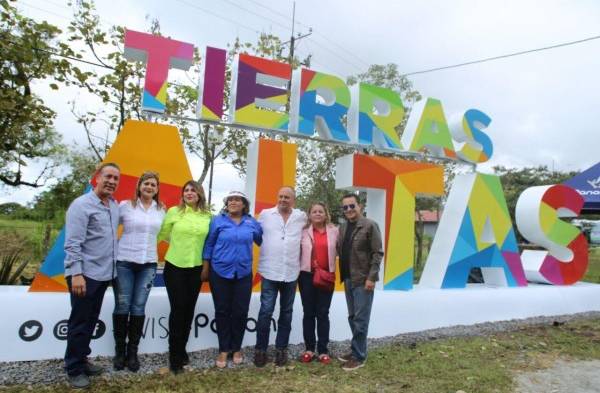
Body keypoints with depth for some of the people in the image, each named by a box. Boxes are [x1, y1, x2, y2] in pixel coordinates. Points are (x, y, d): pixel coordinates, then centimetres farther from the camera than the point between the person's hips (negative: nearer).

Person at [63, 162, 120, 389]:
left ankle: (81, 360, 32)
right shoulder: (82, 205, -14)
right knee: (79, 323, 3)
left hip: (103, 274, 8)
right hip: (85, 274, -8)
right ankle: (74, 370, 16)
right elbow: (72, 244, -18)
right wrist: (76, 273, -23)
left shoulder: (115, 206, 10)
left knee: (91, 321, 17)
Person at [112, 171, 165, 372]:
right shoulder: (125, 205, -2)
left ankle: (133, 352, 16)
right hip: (124, 262, -2)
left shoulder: (161, 210, 8)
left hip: (148, 264, 2)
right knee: (122, 306, 2)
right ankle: (119, 350, 19)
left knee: (139, 308, 4)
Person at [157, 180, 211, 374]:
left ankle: (182, 350, 28)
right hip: (174, 267, -2)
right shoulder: (174, 211, -4)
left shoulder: (207, 216, 2)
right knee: (178, 309, -1)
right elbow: (162, 234, -1)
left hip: (196, 269, 3)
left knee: (189, 309, 10)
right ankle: (175, 356, 13)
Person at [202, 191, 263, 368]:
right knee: (222, 311, 7)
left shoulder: (252, 223, 2)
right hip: (220, 272, -1)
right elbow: (209, 244, 1)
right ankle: (223, 350, 21)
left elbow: (262, 241, 12)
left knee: (241, 312, 5)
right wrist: (205, 268, 0)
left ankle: (236, 348, 25)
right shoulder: (218, 221, -3)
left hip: (243, 273, 1)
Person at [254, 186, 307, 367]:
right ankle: (260, 349, 14)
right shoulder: (265, 214, 0)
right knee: (266, 311, -1)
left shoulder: (302, 216, 4)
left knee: (286, 312, 12)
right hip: (270, 272, -2)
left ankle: (281, 348, 25)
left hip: (291, 273, 2)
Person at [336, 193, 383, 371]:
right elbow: (340, 251, 13)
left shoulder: (370, 225, -9)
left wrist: (371, 277, -17)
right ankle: (356, 351, 28)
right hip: (348, 279, 7)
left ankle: (359, 356, 10)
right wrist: (343, 275, 5)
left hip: (363, 280, -7)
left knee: (360, 319, -1)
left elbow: (378, 253, -12)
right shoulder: (342, 227, 11)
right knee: (352, 317, 15)